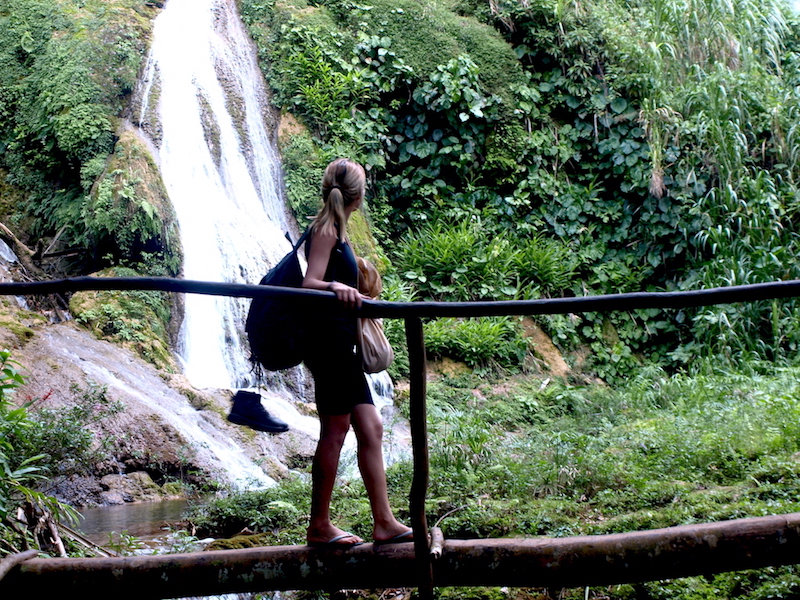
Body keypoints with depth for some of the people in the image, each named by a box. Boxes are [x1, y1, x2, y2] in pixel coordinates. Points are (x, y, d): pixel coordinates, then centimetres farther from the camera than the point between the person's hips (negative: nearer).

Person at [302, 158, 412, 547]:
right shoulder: (326, 230, -9)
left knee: (370, 427, 6)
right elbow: (310, 284, -19)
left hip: (342, 346, 10)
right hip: (329, 340, -10)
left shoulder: (334, 230, 18)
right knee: (335, 430, -7)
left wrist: (355, 292, 44)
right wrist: (336, 287, -38)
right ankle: (319, 527, -1)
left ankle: (384, 522, 7)